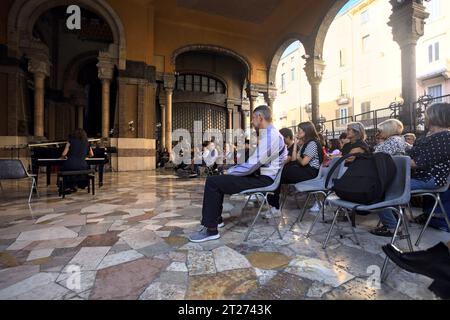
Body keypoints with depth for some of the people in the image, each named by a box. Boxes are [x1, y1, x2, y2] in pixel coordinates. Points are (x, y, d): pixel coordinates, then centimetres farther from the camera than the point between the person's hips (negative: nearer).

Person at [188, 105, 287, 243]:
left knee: (212, 182, -16)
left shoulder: (269, 136, -19)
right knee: (219, 178, 18)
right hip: (260, 174, 11)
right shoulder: (270, 133, 16)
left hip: (263, 179, -11)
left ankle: (211, 229, -8)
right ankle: (216, 217, 23)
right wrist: (231, 170, 11)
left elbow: (252, 165, -23)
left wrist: (229, 172, -9)